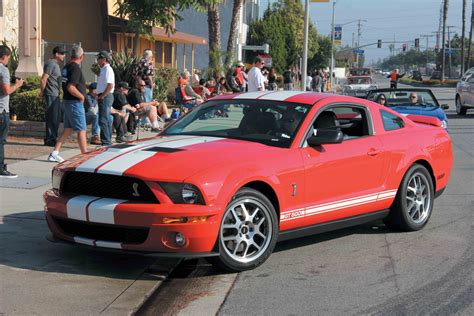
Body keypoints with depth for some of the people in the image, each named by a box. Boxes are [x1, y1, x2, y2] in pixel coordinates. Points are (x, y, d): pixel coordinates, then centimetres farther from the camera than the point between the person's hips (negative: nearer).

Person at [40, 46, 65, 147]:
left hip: (56, 95, 10)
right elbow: (43, 80, -18)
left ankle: (53, 138, 20)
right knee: (52, 118, -7)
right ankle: (49, 139, -3)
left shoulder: (56, 64, 18)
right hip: (51, 95, -10)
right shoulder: (51, 64, -13)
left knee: (57, 118, 13)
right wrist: (43, 92, -9)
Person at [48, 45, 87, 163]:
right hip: (75, 103, -9)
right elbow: (71, 87, -26)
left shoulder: (66, 67, 11)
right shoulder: (76, 68, -18)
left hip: (66, 101, 9)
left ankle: (54, 153, 11)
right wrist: (81, 96, -12)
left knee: (68, 130, 13)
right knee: (81, 130, -1)